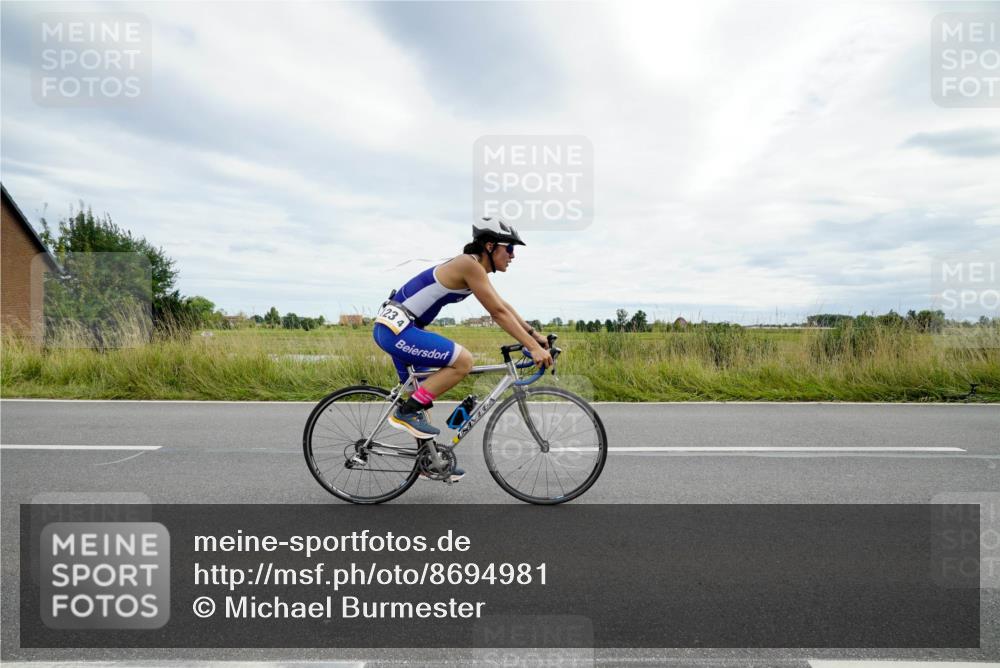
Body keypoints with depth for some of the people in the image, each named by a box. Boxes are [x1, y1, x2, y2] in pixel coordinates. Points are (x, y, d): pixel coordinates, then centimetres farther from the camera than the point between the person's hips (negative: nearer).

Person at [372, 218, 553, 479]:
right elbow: (498, 313, -20)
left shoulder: (475, 267, 12)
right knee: (463, 361, -16)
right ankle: (405, 412, -7)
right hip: (397, 328, -10)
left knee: (419, 398, 16)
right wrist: (534, 348, -18)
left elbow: (503, 307, 19)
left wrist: (534, 334, 16)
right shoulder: (470, 264, -17)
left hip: (395, 328, 10)